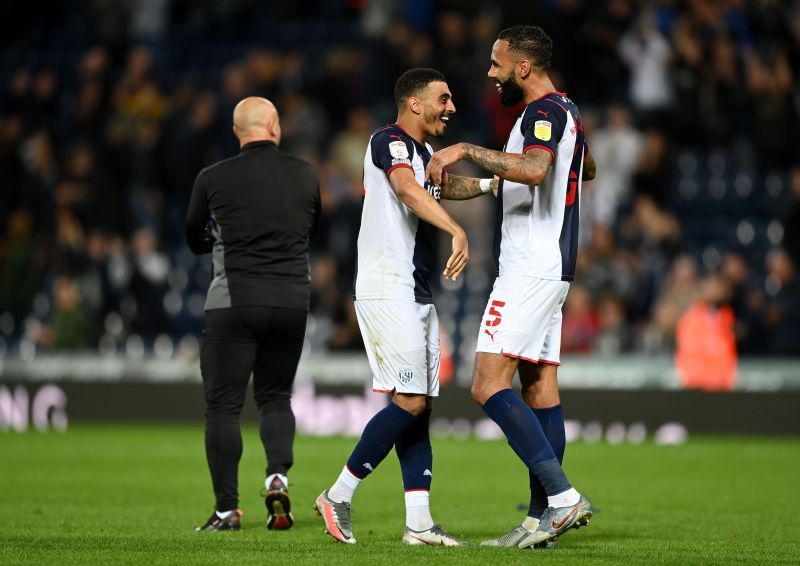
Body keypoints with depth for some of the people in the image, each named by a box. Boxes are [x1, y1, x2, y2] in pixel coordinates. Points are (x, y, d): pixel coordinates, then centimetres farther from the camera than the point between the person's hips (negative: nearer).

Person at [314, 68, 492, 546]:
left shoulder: (424, 154, 19)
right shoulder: (389, 141, -10)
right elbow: (408, 189, -30)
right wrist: (458, 230, -43)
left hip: (418, 297, 10)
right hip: (387, 293, -10)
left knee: (420, 407, 4)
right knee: (409, 403, -14)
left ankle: (419, 523, 2)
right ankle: (339, 495, -4)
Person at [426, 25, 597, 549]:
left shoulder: (544, 113, -14)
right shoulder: (567, 111, 17)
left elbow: (534, 169, -36)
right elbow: (588, 169, 38)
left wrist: (466, 150, -29)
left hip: (531, 268, -10)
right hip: (551, 269, 10)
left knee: (490, 386, -15)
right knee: (540, 387, 8)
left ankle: (563, 496, -21)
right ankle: (541, 520, 7)